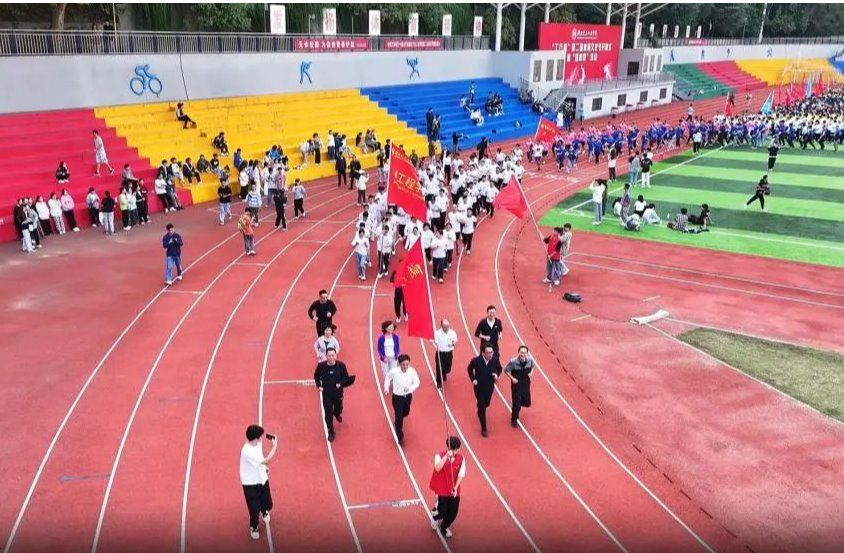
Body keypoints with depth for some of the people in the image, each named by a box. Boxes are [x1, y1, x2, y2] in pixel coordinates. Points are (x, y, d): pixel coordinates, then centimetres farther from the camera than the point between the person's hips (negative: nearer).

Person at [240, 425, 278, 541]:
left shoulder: (257, 443, -9)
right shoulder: (247, 451, -34)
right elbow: (266, 460, -34)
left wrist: (264, 468, 5)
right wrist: (275, 445, -26)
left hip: (262, 479, 6)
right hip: (251, 484, -6)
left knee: (268, 505, 18)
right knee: (254, 509, 9)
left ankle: (264, 512, 54)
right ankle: (253, 527, 39)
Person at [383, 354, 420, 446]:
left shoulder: (412, 371, -21)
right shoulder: (394, 371, -22)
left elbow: (417, 382, -24)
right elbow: (387, 377, 0)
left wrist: (410, 388, -42)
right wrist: (386, 388, -4)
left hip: (408, 396, 3)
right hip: (397, 397, -3)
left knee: (405, 413, 27)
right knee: (399, 417, -2)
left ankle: (397, 420, 63)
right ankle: (400, 437, 13)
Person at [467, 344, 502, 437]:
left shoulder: (495, 359, -21)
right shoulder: (476, 361, -25)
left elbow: (499, 369, 0)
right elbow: (469, 369, -3)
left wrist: (497, 375, -19)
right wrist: (472, 379, -14)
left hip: (490, 386, 3)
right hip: (479, 387, -3)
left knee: (486, 404, 26)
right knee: (481, 408, 1)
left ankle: (480, 411, 63)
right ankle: (483, 429, 16)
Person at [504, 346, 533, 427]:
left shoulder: (530, 360, -13)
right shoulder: (513, 362, -24)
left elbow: (532, 366, 10)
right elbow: (506, 370, -10)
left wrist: (531, 373, -8)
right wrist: (512, 378, -18)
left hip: (526, 384, 4)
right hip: (516, 385, -4)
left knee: (527, 403, 16)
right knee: (517, 405, 4)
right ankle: (514, 420, 30)